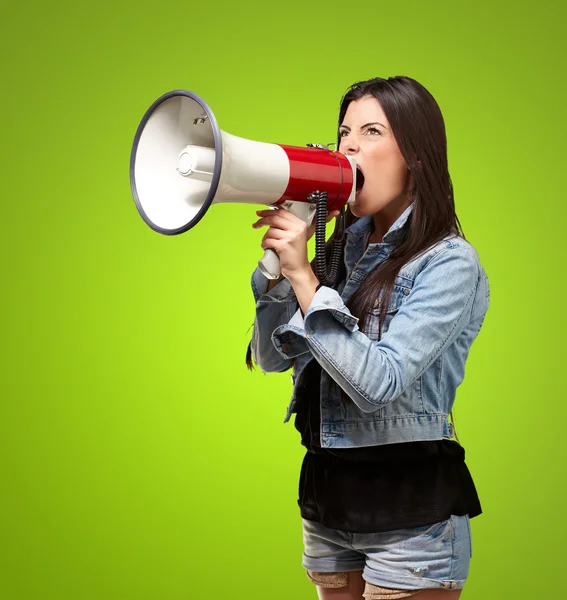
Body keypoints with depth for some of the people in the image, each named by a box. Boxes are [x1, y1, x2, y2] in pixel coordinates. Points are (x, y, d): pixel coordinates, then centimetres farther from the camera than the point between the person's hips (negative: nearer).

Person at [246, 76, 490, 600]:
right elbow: (270, 357, 5)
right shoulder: (343, 248, 7)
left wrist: (303, 275, -21)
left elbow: (378, 383, -23)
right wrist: (282, 259, -7)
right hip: (328, 496, 6)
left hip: (410, 508, -6)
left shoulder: (449, 262, -12)